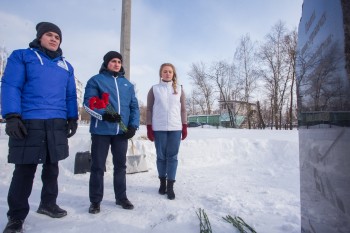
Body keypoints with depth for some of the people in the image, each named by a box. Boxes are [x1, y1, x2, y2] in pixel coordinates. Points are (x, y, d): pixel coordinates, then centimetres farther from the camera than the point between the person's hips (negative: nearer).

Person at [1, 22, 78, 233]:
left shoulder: (66, 66, 18)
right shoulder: (22, 56, 6)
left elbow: (71, 95, 17)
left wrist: (73, 118, 8)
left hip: (57, 124, 4)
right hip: (28, 122, -4)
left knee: (52, 167, 13)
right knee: (25, 170, 1)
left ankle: (48, 204, 31)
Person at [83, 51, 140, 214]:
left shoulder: (127, 84, 16)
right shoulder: (96, 80, 4)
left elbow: (134, 106, 13)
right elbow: (88, 103, -5)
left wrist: (133, 125, -1)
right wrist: (104, 115, -23)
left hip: (122, 131, 4)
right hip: (101, 131, -3)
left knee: (120, 165, 12)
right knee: (98, 166, 4)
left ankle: (121, 197, 26)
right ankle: (95, 201, 19)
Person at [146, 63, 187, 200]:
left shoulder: (179, 89, 9)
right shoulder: (154, 89, 5)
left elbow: (183, 109, 9)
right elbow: (149, 109, 3)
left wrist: (185, 127, 4)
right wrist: (149, 128, -3)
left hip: (175, 128, 1)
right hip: (159, 128, -1)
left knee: (172, 157, 1)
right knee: (161, 156, 7)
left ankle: (170, 186, 9)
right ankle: (162, 182, 24)